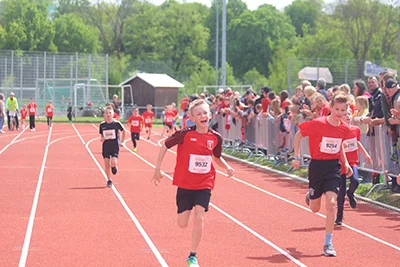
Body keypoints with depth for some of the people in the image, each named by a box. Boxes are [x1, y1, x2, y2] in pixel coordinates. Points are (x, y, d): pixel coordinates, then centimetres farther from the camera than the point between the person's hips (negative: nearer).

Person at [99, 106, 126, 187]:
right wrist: (101, 139, -11)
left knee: (113, 163, -17)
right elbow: (101, 135, 12)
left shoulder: (116, 123, -7)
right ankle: (109, 180, 18)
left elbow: (123, 131, 8)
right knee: (107, 166, 1)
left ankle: (114, 167, 20)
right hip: (106, 146, 2)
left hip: (115, 146, -2)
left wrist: (121, 141, 6)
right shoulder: (102, 125, -1)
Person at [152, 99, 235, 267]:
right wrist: (158, 169, -5)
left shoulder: (215, 138, -4)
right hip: (185, 184, -1)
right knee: (182, 224, 2)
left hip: (204, 185, 1)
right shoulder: (185, 134, -14)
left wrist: (227, 167, -5)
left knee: (199, 218, -14)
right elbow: (165, 146, -2)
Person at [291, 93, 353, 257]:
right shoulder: (318, 124, -17)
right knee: (315, 208, 11)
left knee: (331, 204, -15)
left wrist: (345, 163, 9)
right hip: (317, 166, -2)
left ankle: (328, 243, -5)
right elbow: (298, 135, -3)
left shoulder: (344, 129, -3)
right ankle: (310, 195, 52)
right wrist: (297, 157, -7)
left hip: (334, 167, 2)